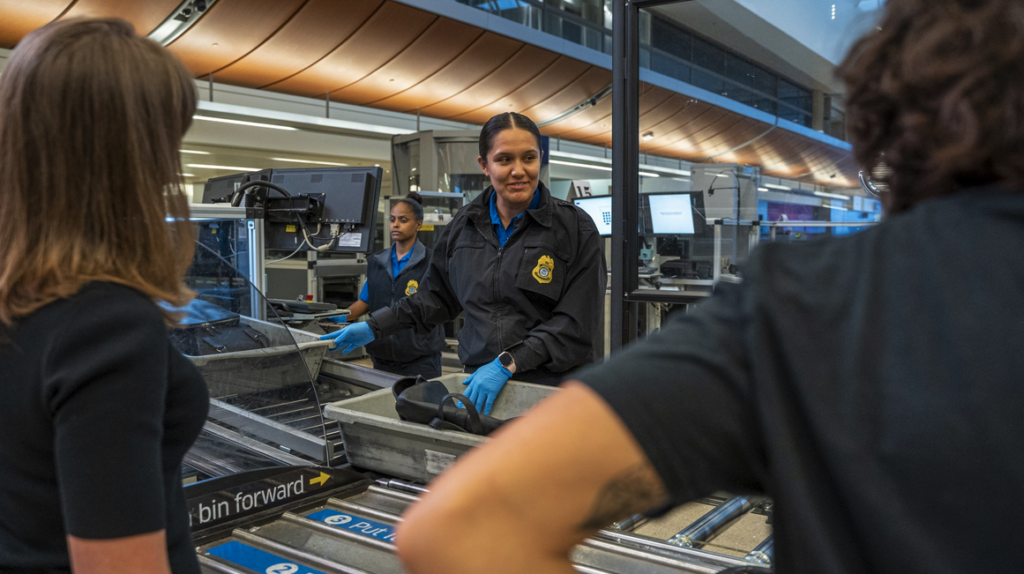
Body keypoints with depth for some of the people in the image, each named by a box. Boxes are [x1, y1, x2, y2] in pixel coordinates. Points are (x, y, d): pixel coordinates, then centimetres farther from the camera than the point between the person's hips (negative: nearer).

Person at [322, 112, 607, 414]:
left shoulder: (575, 227, -6)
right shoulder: (464, 225, 8)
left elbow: (576, 322, -11)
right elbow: (437, 295, 21)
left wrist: (508, 363, -18)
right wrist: (375, 327, 16)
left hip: (552, 387, -3)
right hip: (480, 385, 3)